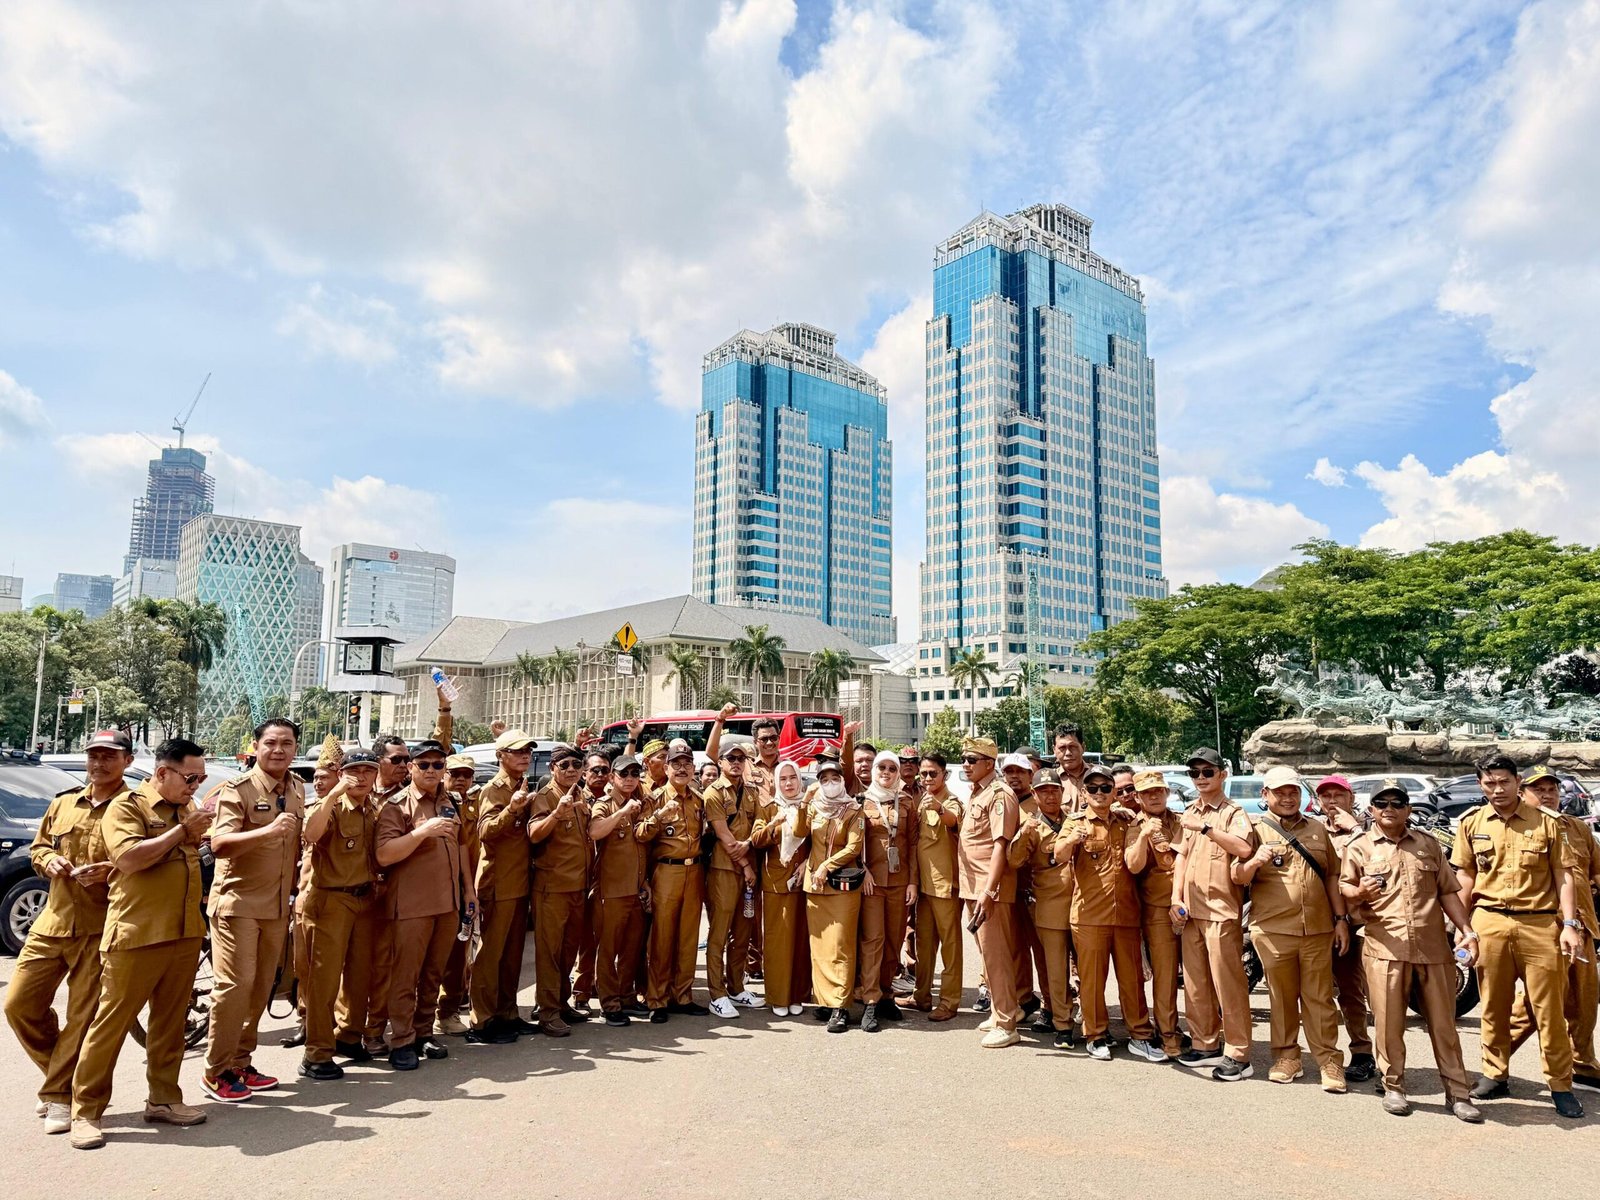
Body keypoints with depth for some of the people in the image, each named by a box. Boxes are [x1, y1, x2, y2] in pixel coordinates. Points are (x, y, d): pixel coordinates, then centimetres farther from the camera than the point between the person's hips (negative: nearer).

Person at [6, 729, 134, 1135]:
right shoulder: (63, 802, 11)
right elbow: (37, 847, 21)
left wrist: (110, 870, -23)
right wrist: (48, 860, -1)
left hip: (100, 929, -6)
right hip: (52, 921, 6)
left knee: (84, 1017, 0)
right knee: (19, 1004, 8)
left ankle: (60, 1095, 16)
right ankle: (62, 1074, 28)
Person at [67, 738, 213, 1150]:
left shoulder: (187, 808, 14)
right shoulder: (127, 807, -7)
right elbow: (128, 858, -22)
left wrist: (201, 833, 7)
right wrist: (182, 831, -18)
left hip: (185, 934, 6)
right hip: (136, 935, -6)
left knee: (170, 1022, 12)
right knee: (112, 1023, 1)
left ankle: (163, 1099, 22)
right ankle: (86, 1111, 11)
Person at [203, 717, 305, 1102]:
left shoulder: (297, 790, 10)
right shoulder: (237, 789, -10)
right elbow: (219, 843, -24)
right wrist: (268, 830, -37)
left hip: (277, 906, 6)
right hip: (238, 901, -6)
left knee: (262, 987, 11)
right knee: (236, 984, -8)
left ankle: (240, 1063, 23)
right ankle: (216, 1073, 5)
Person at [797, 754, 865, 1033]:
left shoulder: (854, 811, 0)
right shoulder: (814, 808, 12)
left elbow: (854, 847, -9)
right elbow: (799, 832, -3)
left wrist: (827, 866, -14)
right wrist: (803, 804, -13)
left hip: (841, 885, -5)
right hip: (814, 884, 5)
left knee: (840, 947, -7)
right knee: (818, 945, 7)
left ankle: (840, 1006, -5)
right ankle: (823, 1000, 15)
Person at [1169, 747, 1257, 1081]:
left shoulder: (1233, 812, -5)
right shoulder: (1189, 813, 15)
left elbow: (1244, 848, -24)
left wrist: (1206, 828, -26)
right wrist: (1176, 897, 7)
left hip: (1221, 910, -7)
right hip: (1190, 911, 7)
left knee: (1228, 983, -4)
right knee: (1195, 982, 12)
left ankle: (1237, 1055, 5)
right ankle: (1205, 1045, 24)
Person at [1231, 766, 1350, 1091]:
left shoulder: (1317, 829, 14)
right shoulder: (1256, 830, 2)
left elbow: (1332, 876, 16)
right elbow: (1238, 878, -4)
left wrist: (1340, 918, 8)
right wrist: (1254, 861, -25)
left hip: (1318, 930, 2)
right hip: (1273, 930, -2)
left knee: (1319, 998, 5)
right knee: (1282, 998, 8)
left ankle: (1329, 1060, 13)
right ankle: (1286, 1057, 19)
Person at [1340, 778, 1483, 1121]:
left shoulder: (1429, 845, 15)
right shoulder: (1359, 847, 6)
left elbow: (1448, 891, 15)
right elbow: (1344, 888, 4)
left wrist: (1467, 930, 5)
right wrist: (1360, 892, -19)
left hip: (1433, 947, 2)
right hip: (1384, 948, -2)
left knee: (1443, 1022, 7)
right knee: (1388, 1022, 1)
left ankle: (1457, 1093, 16)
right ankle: (1393, 1088, 14)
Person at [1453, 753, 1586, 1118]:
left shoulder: (1546, 823, 2)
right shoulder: (1472, 824, 6)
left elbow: (1563, 877, 3)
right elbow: (1466, 878, 9)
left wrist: (1570, 924, -6)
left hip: (1540, 924, -1)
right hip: (1489, 922, 1)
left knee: (1549, 1009, 2)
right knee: (1494, 1006, 10)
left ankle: (1561, 1085, 15)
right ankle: (1495, 1076, 22)